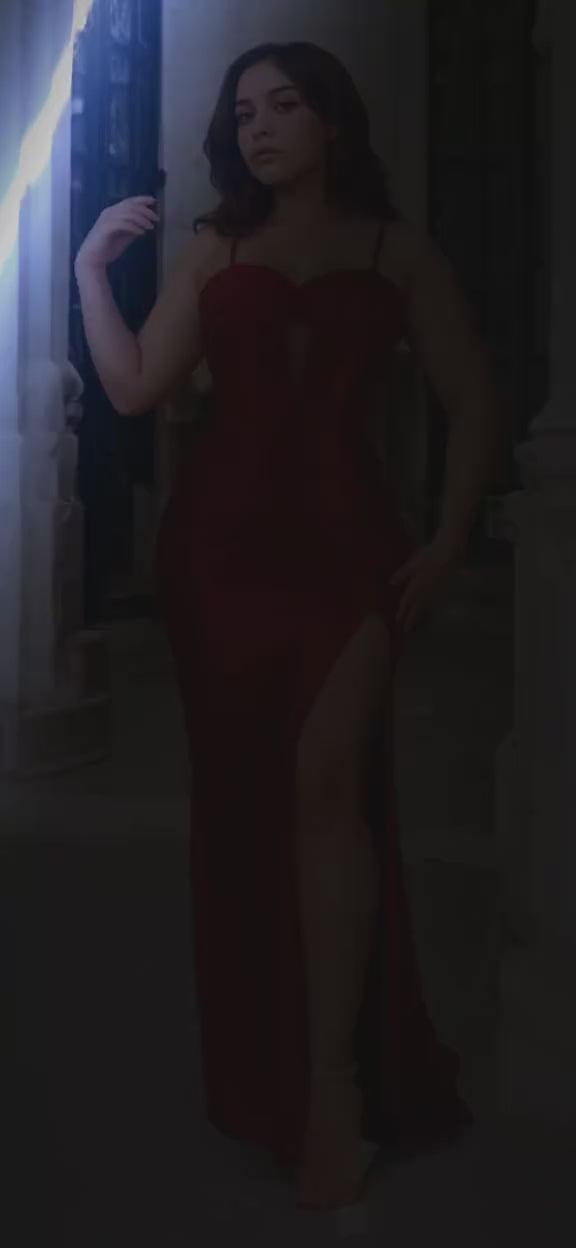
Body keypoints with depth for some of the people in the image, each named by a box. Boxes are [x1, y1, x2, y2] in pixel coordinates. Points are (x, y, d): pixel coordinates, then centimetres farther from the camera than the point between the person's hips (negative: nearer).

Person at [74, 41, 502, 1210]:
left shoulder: (396, 251, 10)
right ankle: (257, 1065, 18)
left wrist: (447, 542, -2)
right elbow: (134, 387, 5)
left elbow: (472, 401, 7)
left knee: (324, 780, -17)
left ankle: (334, 1076, -9)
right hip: (217, 540, 2)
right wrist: (90, 268, 5)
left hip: (346, 538, -2)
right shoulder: (214, 250, 14)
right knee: (240, 792, 4)